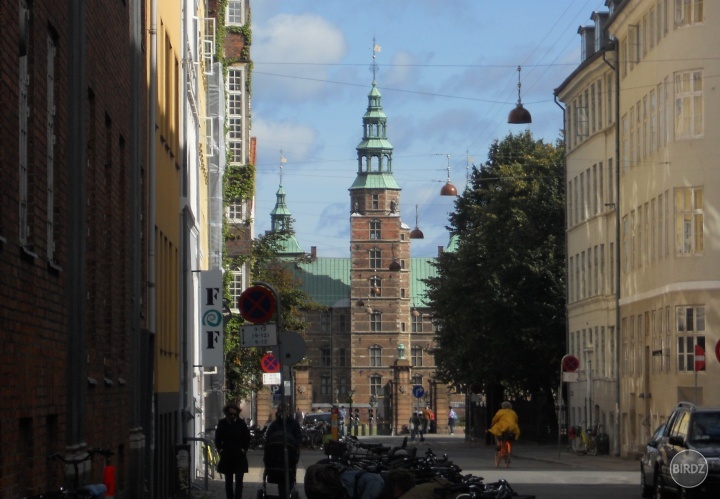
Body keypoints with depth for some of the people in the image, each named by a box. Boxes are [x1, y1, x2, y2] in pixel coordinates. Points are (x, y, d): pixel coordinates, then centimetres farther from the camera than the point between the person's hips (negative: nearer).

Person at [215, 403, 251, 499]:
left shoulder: (241, 423, -1)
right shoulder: (222, 423, 1)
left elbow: (247, 438, 5)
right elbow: (218, 439, 8)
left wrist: (244, 449, -4)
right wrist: (220, 450, -3)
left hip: (239, 456, -2)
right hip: (226, 456, 2)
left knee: (239, 481, -9)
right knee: (228, 481, 10)